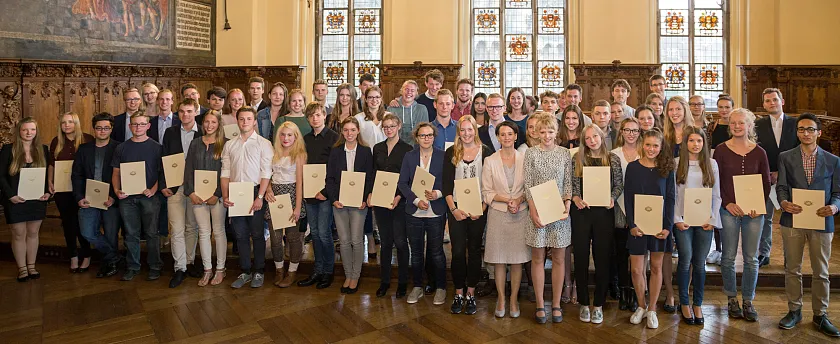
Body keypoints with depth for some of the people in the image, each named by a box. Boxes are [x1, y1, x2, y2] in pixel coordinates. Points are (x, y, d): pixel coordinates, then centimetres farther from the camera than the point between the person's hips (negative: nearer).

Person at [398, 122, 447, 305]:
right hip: (414, 212, 2)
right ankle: (417, 287, 28)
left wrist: (438, 193, -19)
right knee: (416, 252, 13)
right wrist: (416, 200, -13)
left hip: (436, 212, -2)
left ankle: (441, 288, 23)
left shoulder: (443, 156, -1)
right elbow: (402, 183, 0)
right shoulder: (409, 156, 4)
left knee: (437, 252, 5)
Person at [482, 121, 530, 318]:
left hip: (520, 213, 1)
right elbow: (486, 192, -1)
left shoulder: (525, 159, 2)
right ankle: (501, 299, 20)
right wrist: (506, 200, -13)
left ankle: (514, 299, 20)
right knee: (498, 259, 5)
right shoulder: (490, 161, 1)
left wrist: (519, 200, -13)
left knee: (518, 259, 5)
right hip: (498, 214, 0)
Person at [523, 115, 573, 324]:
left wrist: (567, 205, -11)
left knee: (558, 259, 7)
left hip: (559, 212, 1)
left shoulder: (564, 153, 5)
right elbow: (527, 184, -3)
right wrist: (533, 211, -11)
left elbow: (568, 183, 5)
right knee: (538, 258, 5)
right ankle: (540, 305, 16)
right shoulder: (531, 153, 1)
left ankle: (556, 304, 20)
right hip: (537, 211, -1)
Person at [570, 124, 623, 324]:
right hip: (581, 212, 0)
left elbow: (619, 184, 7)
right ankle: (584, 303, 20)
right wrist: (575, 198, -15)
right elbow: (569, 184, 2)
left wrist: (613, 198, -11)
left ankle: (599, 305, 19)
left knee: (602, 258, 5)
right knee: (581, 258, 5)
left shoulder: (613, 159, 4)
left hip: (604, 212, 0)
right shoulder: (577, 158, 2)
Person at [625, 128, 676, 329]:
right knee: (636, 269, 3)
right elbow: (627, 198, -3)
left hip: (659, 224, 1)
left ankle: (652, 309, 24)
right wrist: (632, 224, -11)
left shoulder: (667, 169, 1)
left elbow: (670, 199, 0)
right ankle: (641, 306, 25)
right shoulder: (632, 167, -1)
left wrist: (668, 226, -9)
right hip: (638, 224, 0)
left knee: (656, 267, 9)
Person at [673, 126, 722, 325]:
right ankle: (684, 303, 13)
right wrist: (677, 219, -8)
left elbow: (716, 195, 7)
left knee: (699, 263, 5)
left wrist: (712, 219, -3)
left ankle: (698, 304, 17)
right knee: (685, 261, -1)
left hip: (704, 221, 2)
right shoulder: (676, 163, 2)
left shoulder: (711, 164, 8)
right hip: (683, 220, -2)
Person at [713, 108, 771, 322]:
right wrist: (727, 204, -11)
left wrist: (759, 206, -7)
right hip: (728, 210, -1)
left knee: (751, 258, 7)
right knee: (728, 257, 5)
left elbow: (766, 184, 7)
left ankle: (748, 301, 20)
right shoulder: (721, 150, -1)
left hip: (754, 212, 2)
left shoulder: (759, 152, 4)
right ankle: (732, 300, 19)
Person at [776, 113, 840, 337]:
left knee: (821, 272, 10)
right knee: (792, 269, 10)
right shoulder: (785, 157, 3)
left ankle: (820, 315, 24)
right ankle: (794, 311, 23)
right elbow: (781, 187, 1)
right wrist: (784, 202, -19)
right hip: (792, 220, 0)